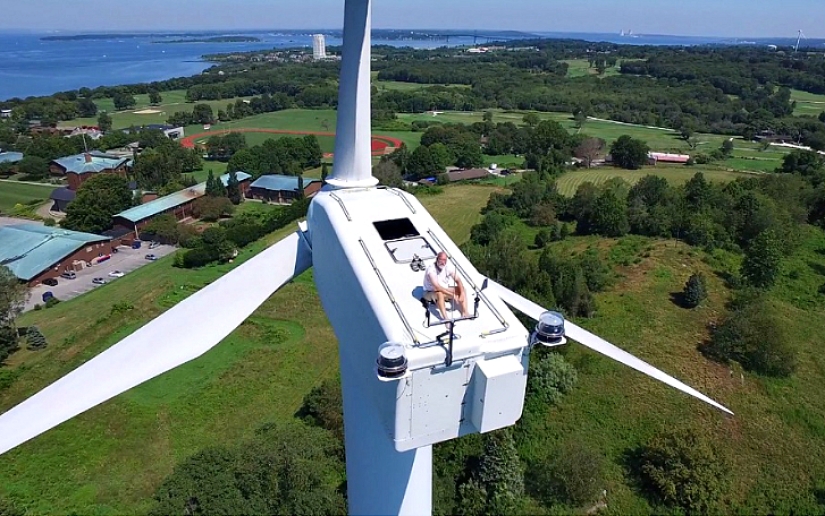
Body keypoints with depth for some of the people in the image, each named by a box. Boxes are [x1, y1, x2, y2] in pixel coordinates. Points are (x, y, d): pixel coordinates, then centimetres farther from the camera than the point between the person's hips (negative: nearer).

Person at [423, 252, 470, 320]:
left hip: (445, 289, 7)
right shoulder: (431, 269, -27)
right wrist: (452, 295, -35)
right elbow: (437, 287, -34)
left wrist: (462, 294, -25)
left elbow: (458, 280, -9)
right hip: (430, 292, -7)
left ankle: (465, 312, -18)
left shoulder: (449, 267, -10)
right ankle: (445, 318, -45)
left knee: (462, 289, -9)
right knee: (439, 294, -39)